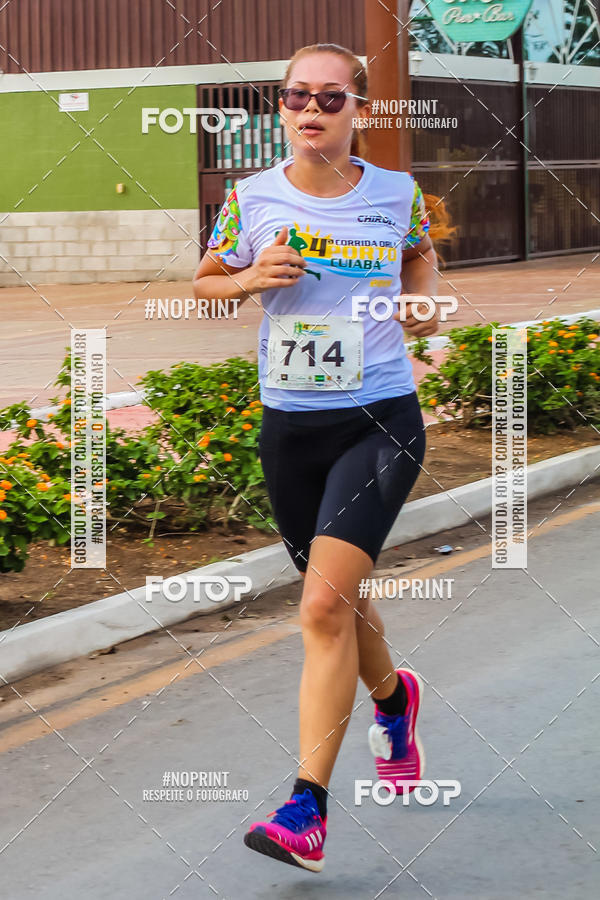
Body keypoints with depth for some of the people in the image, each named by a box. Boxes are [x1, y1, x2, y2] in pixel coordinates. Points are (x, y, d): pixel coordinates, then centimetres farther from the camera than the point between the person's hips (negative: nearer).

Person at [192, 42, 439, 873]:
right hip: (289, 426, 3)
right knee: (339, 604, 17)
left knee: (325, 604, -18)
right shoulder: (252, 197, 0)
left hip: (380, 422, -3)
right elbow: (204, 282, 13)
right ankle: (393, 698, 51)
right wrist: (251, 279, -7)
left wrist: (422, 301, 5)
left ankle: (306, 810, -15)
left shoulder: (396, 194, 0)